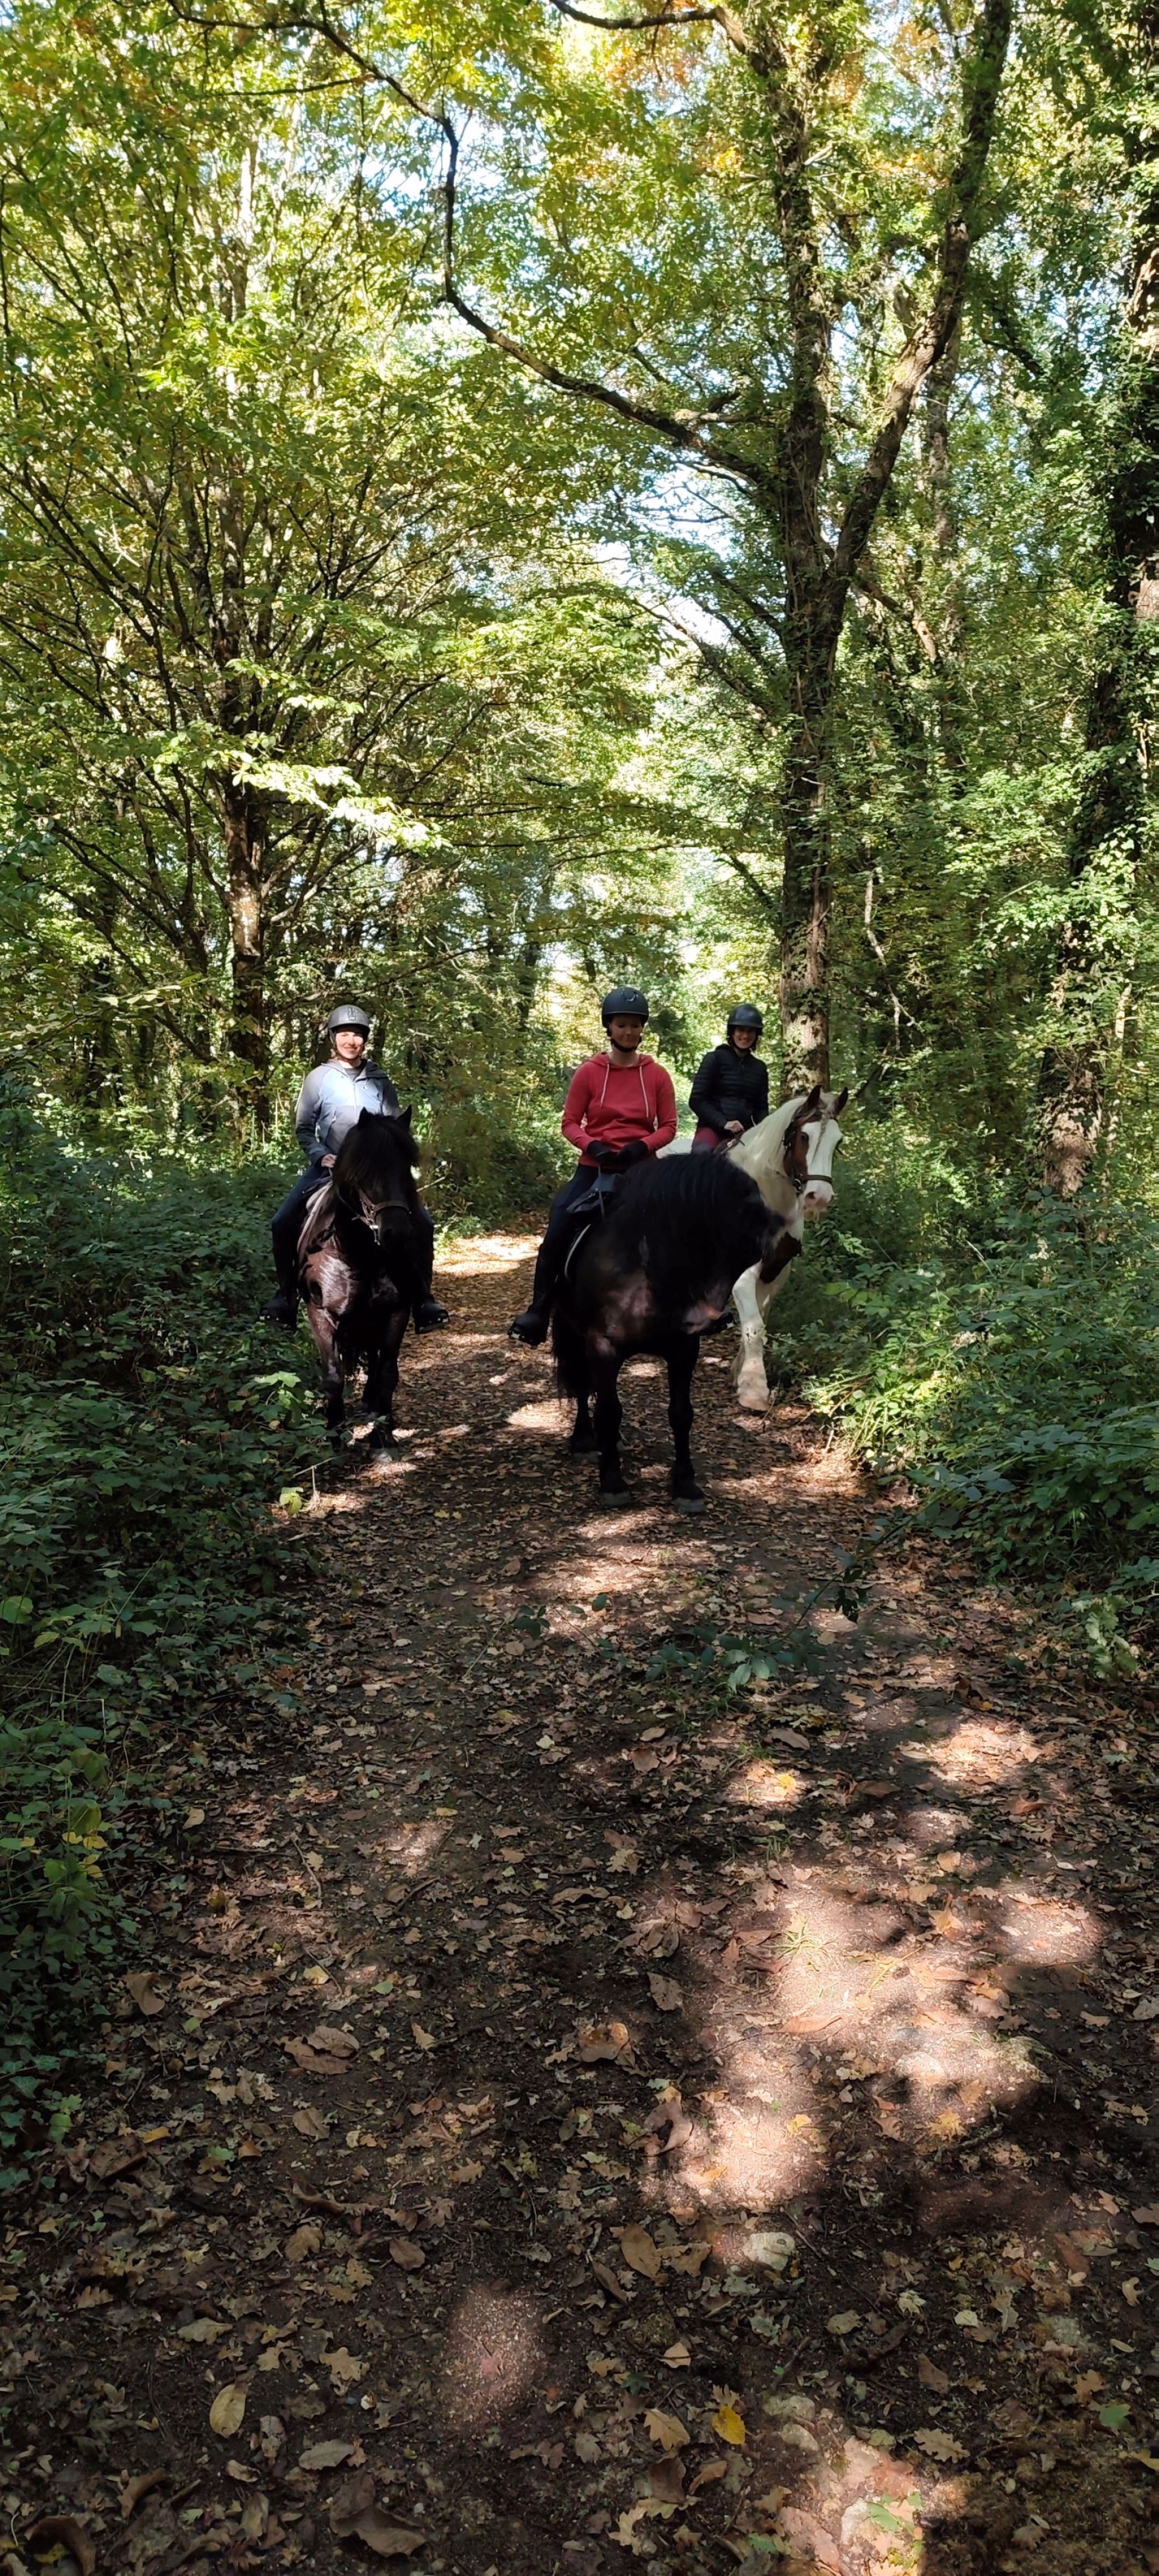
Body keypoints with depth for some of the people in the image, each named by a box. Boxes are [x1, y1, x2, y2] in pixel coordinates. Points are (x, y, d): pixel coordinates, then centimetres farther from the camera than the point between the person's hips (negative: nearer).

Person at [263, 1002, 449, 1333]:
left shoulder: (380, 1081, 5)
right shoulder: (319, 1079, 2)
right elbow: (303, 1127, 5)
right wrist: (320, 1155, -11)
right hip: (329, 1165, 0)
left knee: (422, 1223, -14)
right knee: (283, 1223, -16)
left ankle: (423, 1299, -2)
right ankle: (286, 1295, 2)